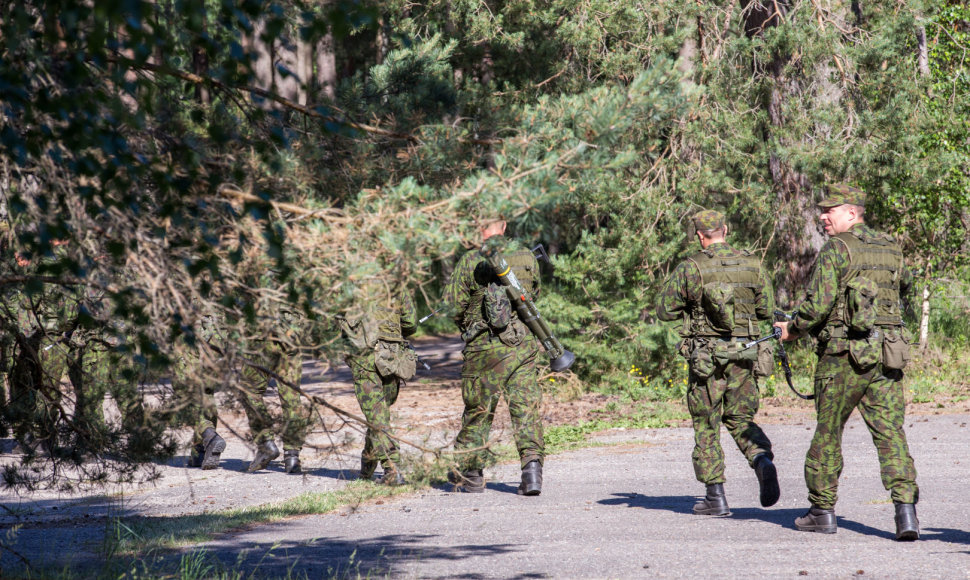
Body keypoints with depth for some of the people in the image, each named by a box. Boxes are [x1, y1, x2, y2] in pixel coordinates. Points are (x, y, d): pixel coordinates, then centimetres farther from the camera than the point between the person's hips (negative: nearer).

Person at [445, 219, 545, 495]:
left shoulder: (471, 262, -10)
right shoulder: (527, 257, 2)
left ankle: (470, 475, 21)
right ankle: (532, 463, -13)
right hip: (524, 344, 2)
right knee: (527, 409, 4)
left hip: (486, 348, -2)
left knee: (478, 411, 11)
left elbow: (454, 304, -4)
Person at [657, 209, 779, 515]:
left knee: (706, 426, 7)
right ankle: (762, 461, -14)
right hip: (743, 353, 3)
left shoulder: (690, 268, -7)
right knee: (740, 418, 15)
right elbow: (766, 309, 9)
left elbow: (665, 311, -2)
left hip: (706, 355, -3)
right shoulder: (751, 265, 2)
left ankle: (716, 496, 6)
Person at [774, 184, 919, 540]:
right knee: (890, 433, 1)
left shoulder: (835, 249, -7)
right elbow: (905, 286, 32)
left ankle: (822, 510, 17)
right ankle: (905, 507, -14)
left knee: (829, 430, 9)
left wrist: (794, 328, 3)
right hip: (888, 355, 5)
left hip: (845, 354, -5)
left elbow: (819, 303, -14)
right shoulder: (891, 250, 12)